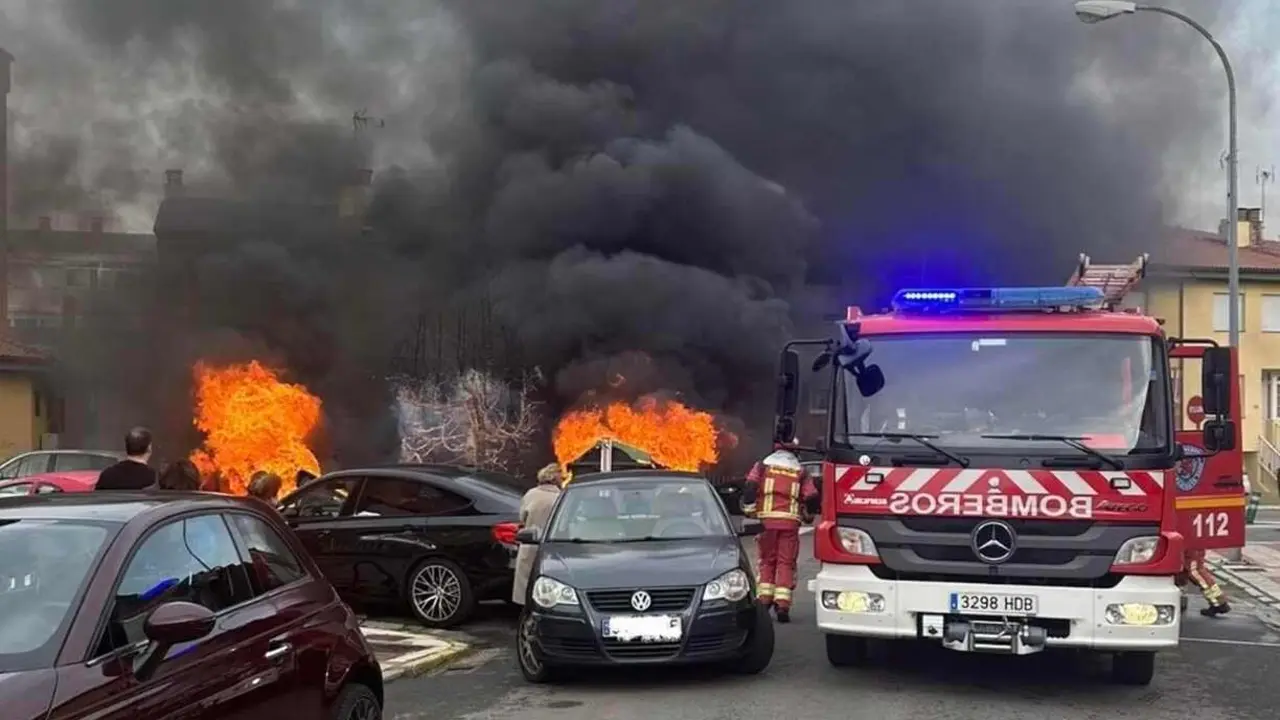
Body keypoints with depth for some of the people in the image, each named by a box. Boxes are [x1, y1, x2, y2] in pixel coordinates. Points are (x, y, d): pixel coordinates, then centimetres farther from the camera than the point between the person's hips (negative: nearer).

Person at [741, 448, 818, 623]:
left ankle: (764, 600, 7)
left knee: (767, 560, 13)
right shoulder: (800, 471, 13)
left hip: (767, 519, 0)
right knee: (786, 563, 2)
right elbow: (812, 497, 7)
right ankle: (782, 605, -6)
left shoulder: (763, 465, 11)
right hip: (790, 520, 0)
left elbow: (751, 487, -3)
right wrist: (806, 513, 26)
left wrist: (749, 512, 6)